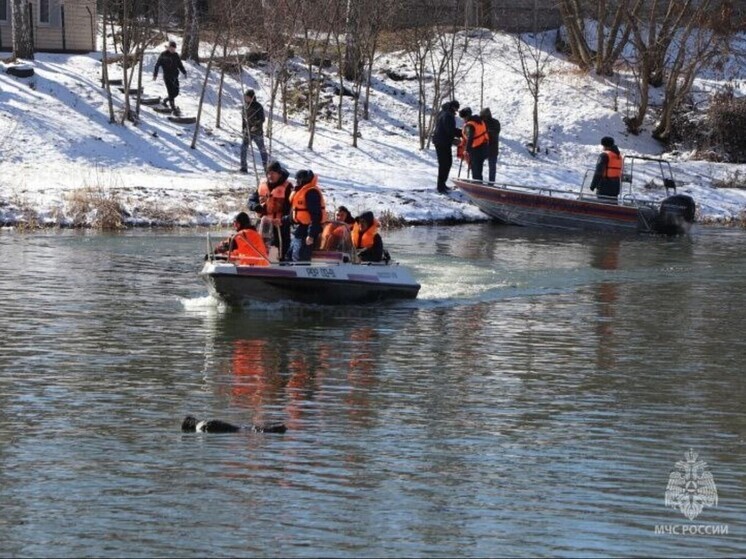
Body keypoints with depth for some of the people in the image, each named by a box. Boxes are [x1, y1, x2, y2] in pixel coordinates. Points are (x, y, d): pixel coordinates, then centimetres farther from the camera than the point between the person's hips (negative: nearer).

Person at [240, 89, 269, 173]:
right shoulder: (246, 106, 8)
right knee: (244, 148, -8)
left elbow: (262, 119, -13)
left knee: (262, 149, 6)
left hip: (257, 131, -5)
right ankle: (244, 167, -5)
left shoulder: (258, 106, -10)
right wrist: (243, 127, 10)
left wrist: (256, 126, -24)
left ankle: (266, 166, 16)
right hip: (247, 131, 5)